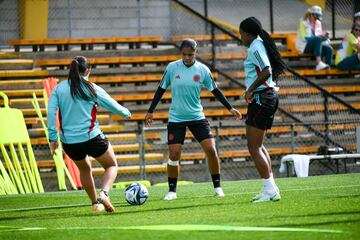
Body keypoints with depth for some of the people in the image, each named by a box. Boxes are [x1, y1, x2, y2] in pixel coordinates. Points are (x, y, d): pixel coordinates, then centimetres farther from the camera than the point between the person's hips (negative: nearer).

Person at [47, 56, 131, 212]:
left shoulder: (59, 89, 3)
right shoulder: (93, 89, -3)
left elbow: (51, 112, -5)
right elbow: (114, 106, 7)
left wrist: (53, 138, -3)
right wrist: (126, 113, 27)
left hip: (69, 142, 4)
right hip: (92, 138, -4)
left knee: (84, 169, 30)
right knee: (112, 165, 16)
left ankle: (95, 203, 31)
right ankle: (104, 194, -10)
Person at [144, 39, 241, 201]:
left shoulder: (202, 70, -4)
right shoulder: (172, 67, -6)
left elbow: (215, 91, 6)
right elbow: (161, 89, 4)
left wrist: (230, 108, 3)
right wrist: (150, 112, 4)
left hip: (197, 116, 1)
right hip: (176, 119, -1)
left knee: (211, 150, -9)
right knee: (174, 155, -6)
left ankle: (217, 187, 6)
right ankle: (172, 190, 11)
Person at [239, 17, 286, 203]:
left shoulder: (255, 48, -14)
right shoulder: (260, 45, 14)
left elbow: (266, 71, -28)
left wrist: (250, 89, -20)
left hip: (260, 98, -10)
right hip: (269, 95, 10)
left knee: (254, 147, -6)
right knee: (258, 145, 18)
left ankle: (270, 190, -7)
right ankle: (270, 188, 18)